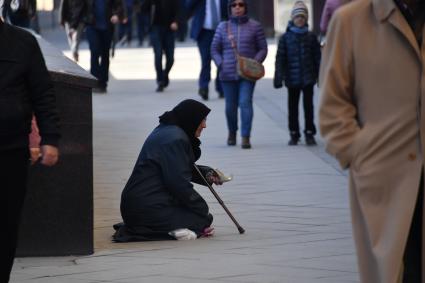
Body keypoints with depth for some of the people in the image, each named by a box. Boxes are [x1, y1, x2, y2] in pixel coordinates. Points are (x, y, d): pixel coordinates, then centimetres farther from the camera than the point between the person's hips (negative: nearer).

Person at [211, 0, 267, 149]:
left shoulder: (255, 26, 4)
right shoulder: (223, 27, 9)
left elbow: (262, 48, 6)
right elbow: (215, 49, 13)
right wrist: (220, 64, -4)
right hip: (228, 74, 2)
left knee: (245, 102, -15)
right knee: (230, 106, 9)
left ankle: (245, 137, -16)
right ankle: (232, 132, 34)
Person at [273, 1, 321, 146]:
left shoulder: (311, 37, 4)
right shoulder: (286, 37, 1)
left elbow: (317, 57, 6)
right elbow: (280, 58, 0)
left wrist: (320, 75, 3)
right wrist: (278, 77, -5)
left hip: (308, 78, 0)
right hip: (292, 78, 0)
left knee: (308, 106, 2)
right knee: (292, 107, 6)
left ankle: (309, 134, 9)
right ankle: (294, 134, 15)